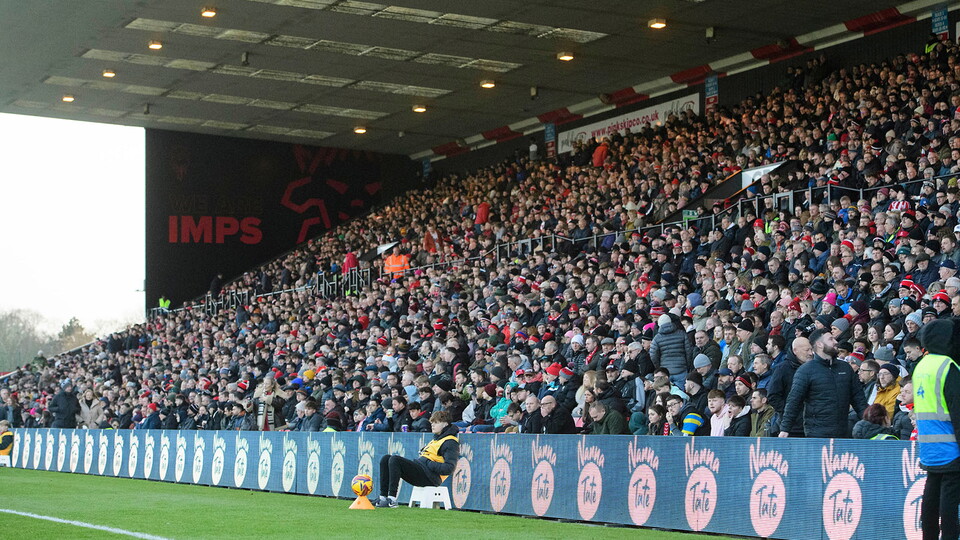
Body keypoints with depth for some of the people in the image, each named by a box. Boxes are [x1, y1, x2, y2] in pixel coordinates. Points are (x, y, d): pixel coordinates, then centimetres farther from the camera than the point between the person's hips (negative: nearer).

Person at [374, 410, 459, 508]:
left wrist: (429, 464, -17)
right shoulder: (437, 438, 25)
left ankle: (392, 500, -29)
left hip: (429, 477, -10)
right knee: (386, 459, 2)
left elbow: (449, 468, -17)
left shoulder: (450, 442, -6)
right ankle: (383, 497, -9)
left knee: (394, 460, -25)